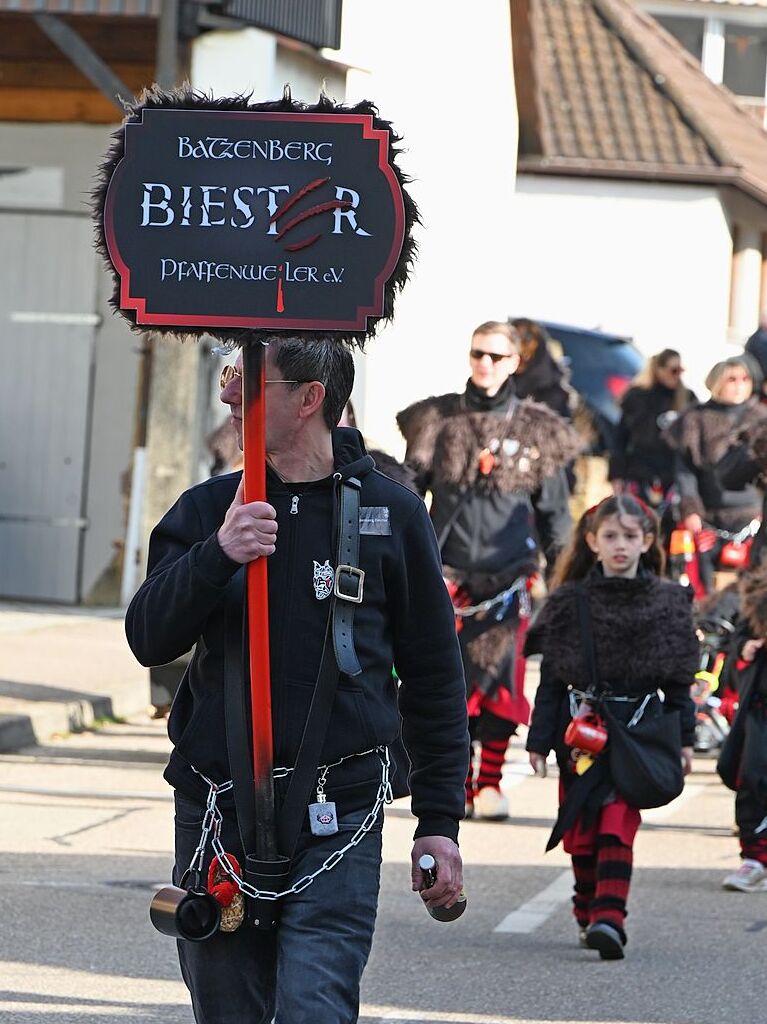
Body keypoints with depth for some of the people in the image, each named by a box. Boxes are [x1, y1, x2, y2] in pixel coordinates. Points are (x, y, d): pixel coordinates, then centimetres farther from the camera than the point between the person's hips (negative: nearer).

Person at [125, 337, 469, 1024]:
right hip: (216, 808, 3)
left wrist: (440, 822, 5)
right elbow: (148, 640, -4)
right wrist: (217, 554, -22)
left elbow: (434, 676, 8)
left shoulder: (390, 513, 3)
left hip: (338, 819, -3)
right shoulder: (208, 510, 8)